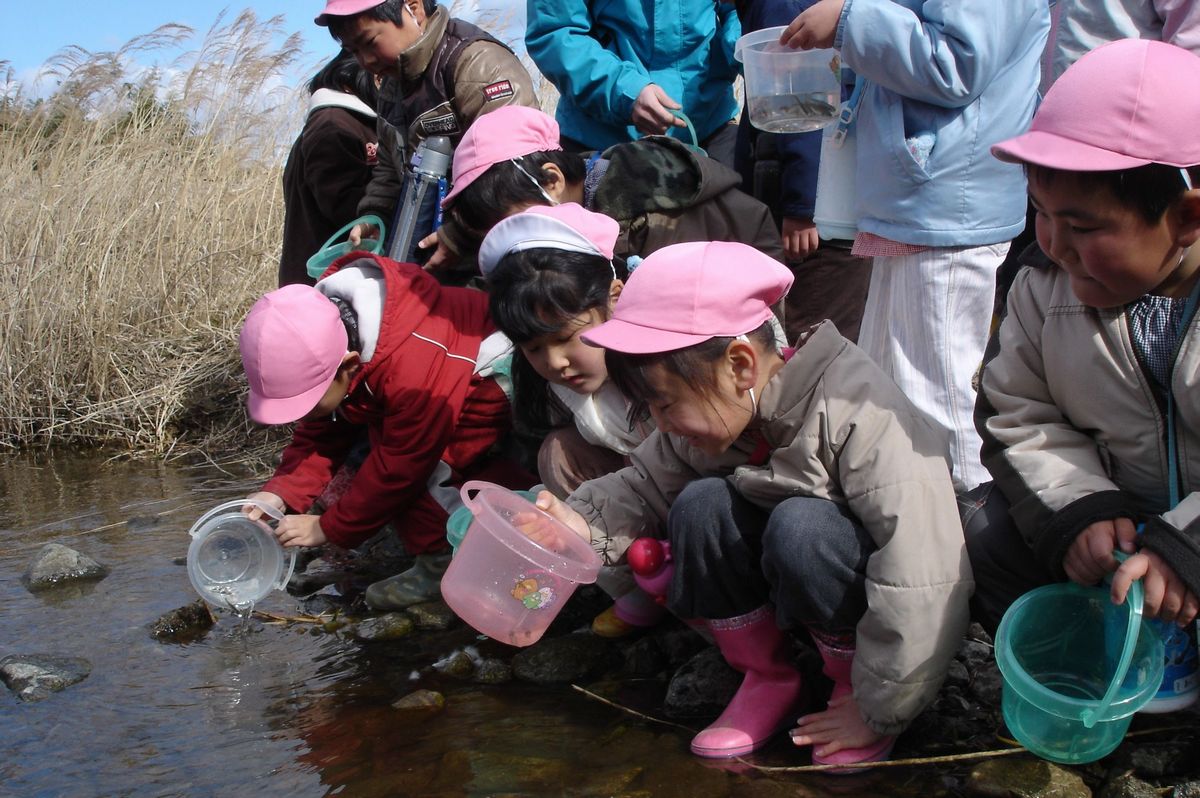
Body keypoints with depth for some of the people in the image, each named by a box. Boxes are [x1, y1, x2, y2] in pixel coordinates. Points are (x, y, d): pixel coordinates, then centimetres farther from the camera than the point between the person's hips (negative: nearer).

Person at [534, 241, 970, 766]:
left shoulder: (859, 416, -33)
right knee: (700, 505, -19)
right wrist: (585, 522, -21)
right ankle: (767, 679, -2)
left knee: (799, 526, -34)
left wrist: (877, 711, -26)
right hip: (789, 583, 6)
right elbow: (646, 483, 2)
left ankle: (852, 682, -8)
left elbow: (921, 583, -34)